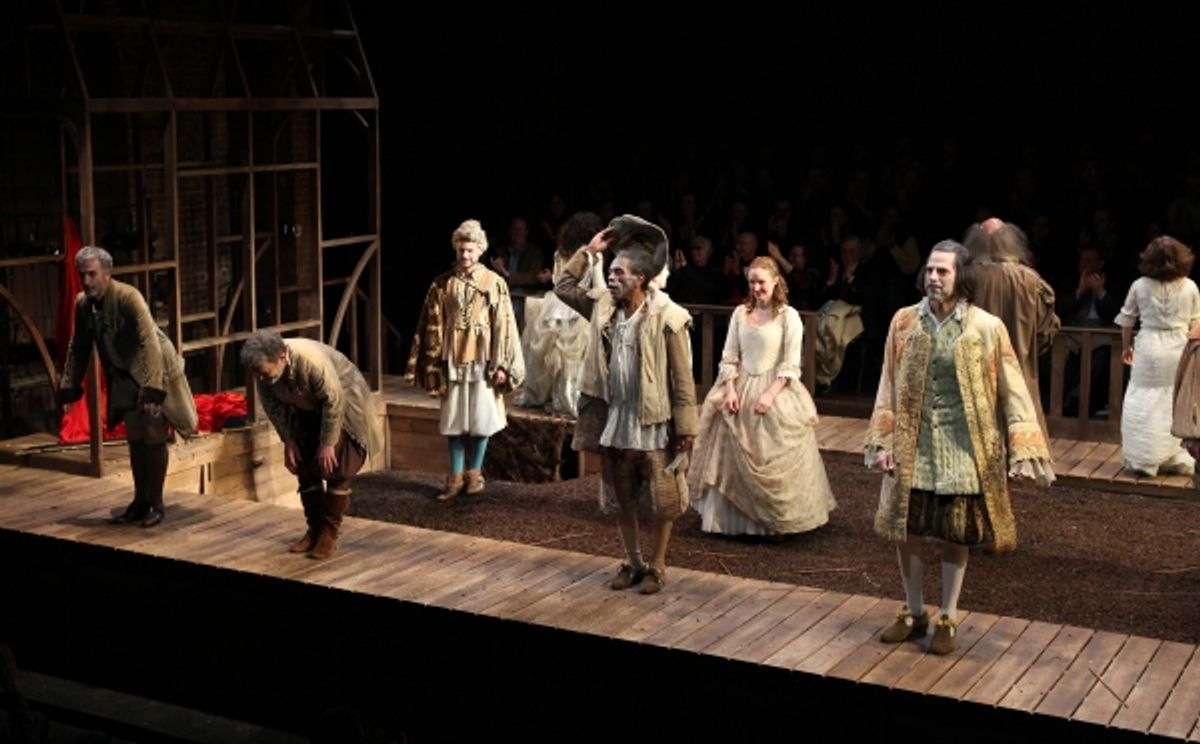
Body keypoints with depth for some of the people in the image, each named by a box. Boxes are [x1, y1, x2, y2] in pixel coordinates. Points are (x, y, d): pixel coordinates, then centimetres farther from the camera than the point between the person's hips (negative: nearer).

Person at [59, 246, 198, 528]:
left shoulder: (128, 297, -26)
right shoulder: (82, 303, -5)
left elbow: (150, 342, -31)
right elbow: (78, 347, 8)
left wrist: (152, 390, -37)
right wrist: (70, 387, 6)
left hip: (155, 372, -6)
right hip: (125, 377, 6)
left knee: (154, 437, -4)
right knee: (134, 438, 10)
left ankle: (155, 504, 5)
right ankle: (140, 501, 20)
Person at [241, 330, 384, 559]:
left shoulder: (313, 362, -40)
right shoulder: (265, 366, -21)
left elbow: (334, 403, -30)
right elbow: (271, 403, -5)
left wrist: (327, 444, -23)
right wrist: (288, 440, -6)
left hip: (343, 405, -6)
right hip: (309, 410, 6)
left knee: (335, 469, -10)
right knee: (305, 468, 3)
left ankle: (330, 534, -2)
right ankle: (314, 529, 13)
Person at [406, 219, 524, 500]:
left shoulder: (494, 283, -1)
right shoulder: (442, 285, 3)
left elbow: (503, 325, -3)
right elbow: (433, 327, 5)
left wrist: (501, 364, -7)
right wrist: (432, 365, 3)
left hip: (482, 359, -1)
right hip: (453, 359, 2)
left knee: (481, 419, 2)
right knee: (454, 421, 5)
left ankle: (475, 472, 18)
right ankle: (456, 477, 12)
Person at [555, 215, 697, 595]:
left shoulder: (667, 318, -14)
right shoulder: (604, 310, 3)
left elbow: (682, 378, -12)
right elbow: (563, 288, 14)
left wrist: (685, 428, -14)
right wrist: (589, 250, 4)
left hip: (654, 425, -6)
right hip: (615, 423, 6)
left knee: (662, 502, 6)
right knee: (621, 499, 15)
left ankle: (657, 567, 22)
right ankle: (633, 563, 31)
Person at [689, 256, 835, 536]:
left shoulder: (788, 316, -6)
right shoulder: (740, 313, 5)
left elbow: (791, 365, -8)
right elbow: (729, 357, 6)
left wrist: (770, 394, -17)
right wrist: (730, 390, -7)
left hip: (774, 391, -4)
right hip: (740, 390, 4)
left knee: (771, 460, -1)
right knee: (733, 459, 6)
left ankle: (774, 520, 11)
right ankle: (734, 517, 17)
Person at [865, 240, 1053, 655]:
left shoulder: (987, 328, -7)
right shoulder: (904, 322, 0)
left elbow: (1011, 391, -6)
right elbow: (889, 386, 4)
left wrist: (1023, 450, -11)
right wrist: (882, 442, -1)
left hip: (962, 448, -2)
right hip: (912, 446, 2)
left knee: (955, 537, 8)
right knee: (905, 530, 8)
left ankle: (947, 620, 24)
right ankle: (914, 613, 27)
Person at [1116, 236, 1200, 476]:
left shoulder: (1140, 286, -2)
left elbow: (1127, 319, 8)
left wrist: (1126, 346, 22)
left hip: (1148, 347, -1)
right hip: (1179, 347, 1)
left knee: (1143, 403, 4)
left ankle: (1144, 459, 4)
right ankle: (1177, 459, 12)